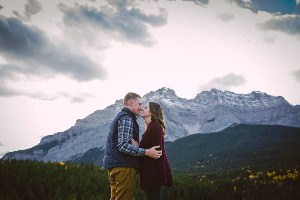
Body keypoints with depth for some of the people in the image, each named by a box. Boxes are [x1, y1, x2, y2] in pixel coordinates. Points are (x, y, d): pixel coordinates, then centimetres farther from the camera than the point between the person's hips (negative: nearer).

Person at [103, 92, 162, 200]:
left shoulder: (119, 117, 23)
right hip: (123, 165, -10)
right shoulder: (127, 118, -10)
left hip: (114, 165, 10)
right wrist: (146, 152, -23)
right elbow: (123, 145, -21)